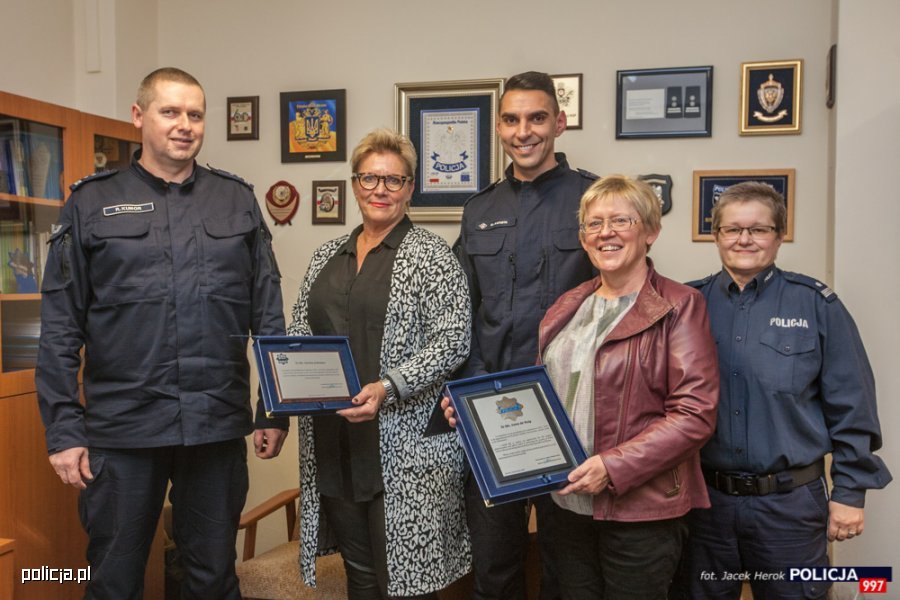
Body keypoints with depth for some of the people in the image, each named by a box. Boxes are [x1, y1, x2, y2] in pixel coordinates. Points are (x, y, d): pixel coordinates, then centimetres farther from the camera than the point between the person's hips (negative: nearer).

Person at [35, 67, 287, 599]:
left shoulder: (237, 200, 6)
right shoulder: (93, 203, 2)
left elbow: (268, 313, 6)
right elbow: (60, 329, 1)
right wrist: (64, 430, -3)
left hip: (219, 426, 1)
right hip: (121, 429, -1)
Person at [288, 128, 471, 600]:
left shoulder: (431, 254, -4)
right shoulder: (327, 255, 13)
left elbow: (452, 339, -11)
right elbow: (299, 330, 18)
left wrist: (387, 388, -21)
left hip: (404, 445, -5)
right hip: (332, 440, 5)